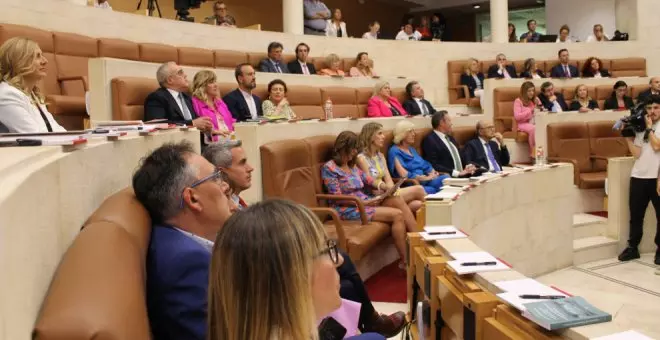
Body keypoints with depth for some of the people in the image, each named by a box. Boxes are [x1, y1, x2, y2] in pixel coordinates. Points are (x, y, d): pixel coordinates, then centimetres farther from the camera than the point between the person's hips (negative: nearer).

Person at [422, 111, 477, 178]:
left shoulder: (450, 138, 21)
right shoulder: (429, 140, -6)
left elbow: (462, 159, 23)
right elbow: (433, 166, -15)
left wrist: (469, 167, 1)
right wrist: (457, 173, -18)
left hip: (463, 177, 8)